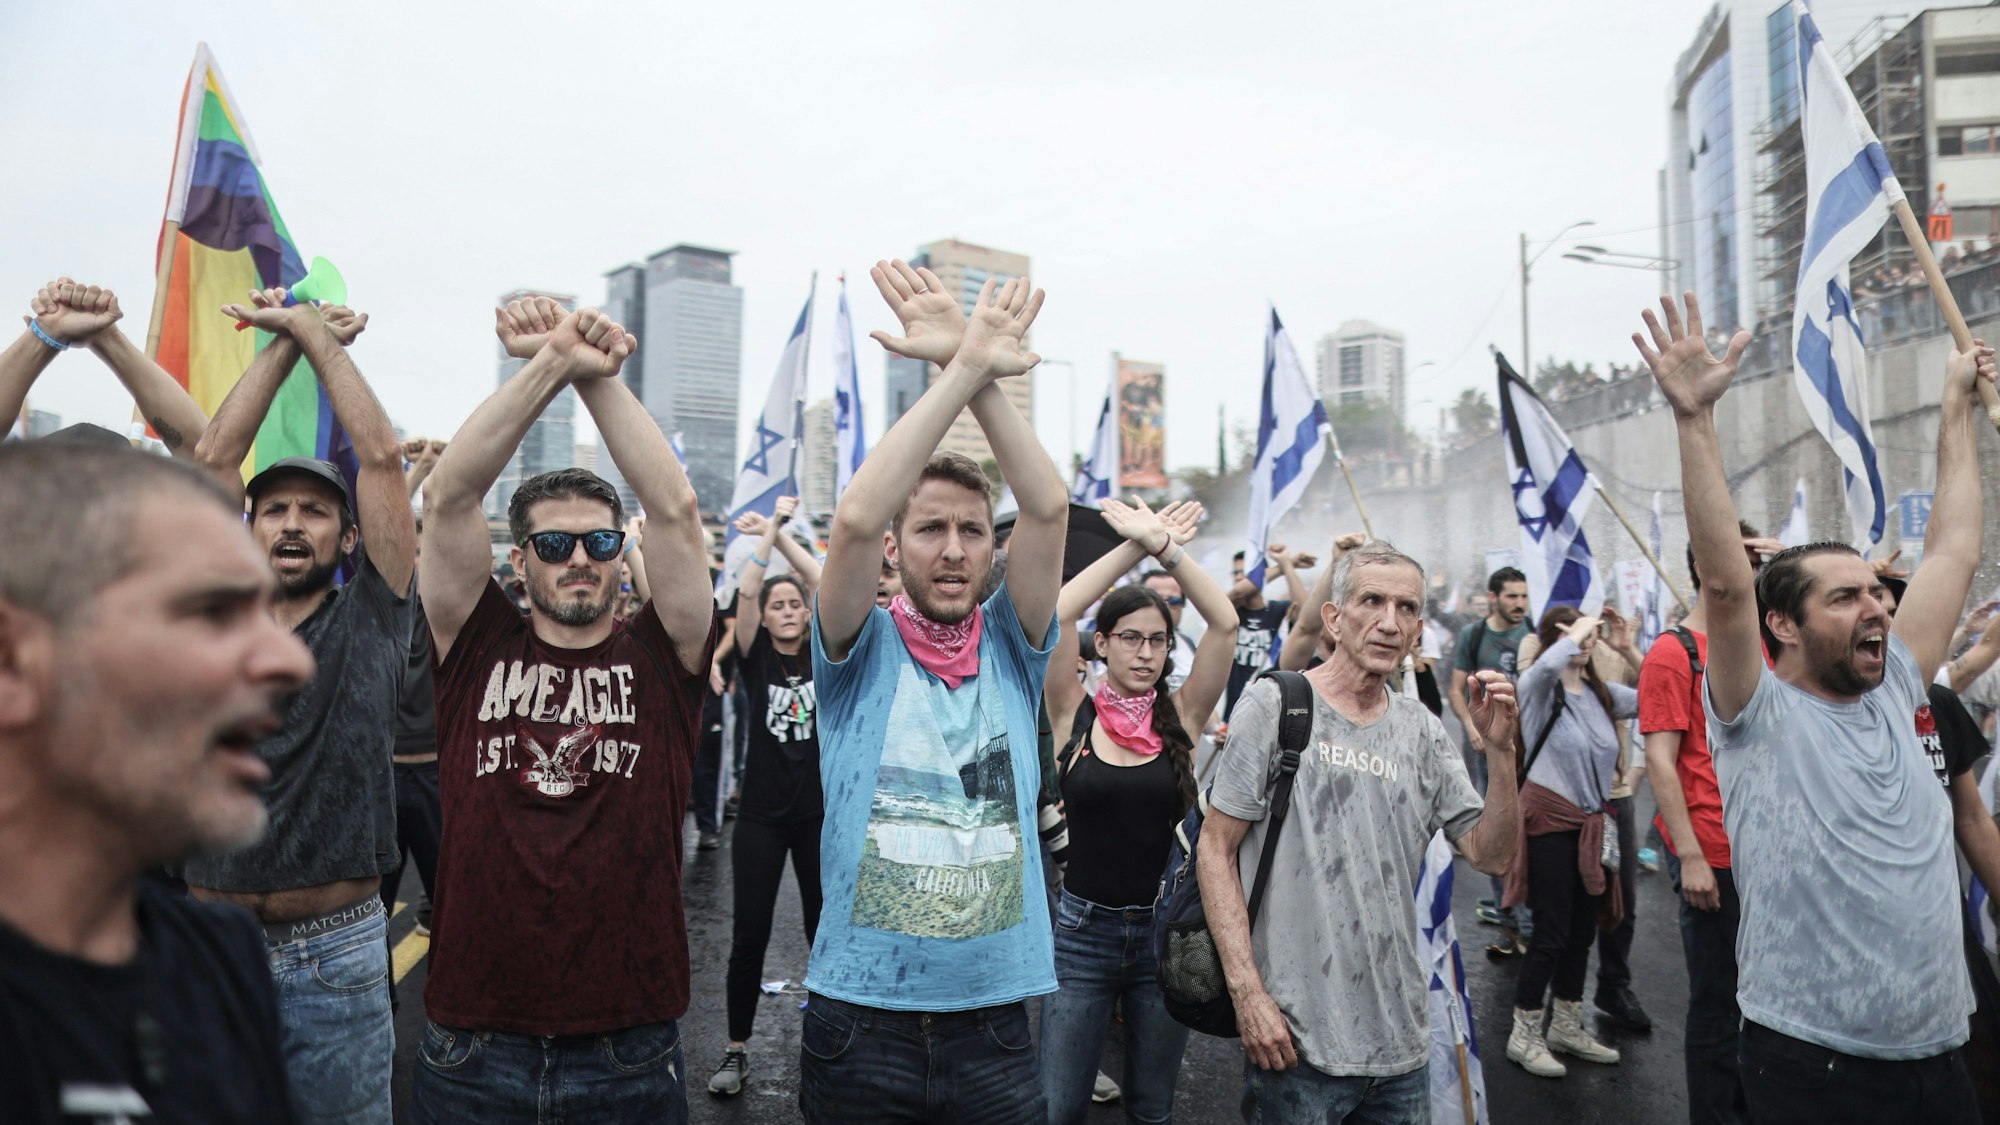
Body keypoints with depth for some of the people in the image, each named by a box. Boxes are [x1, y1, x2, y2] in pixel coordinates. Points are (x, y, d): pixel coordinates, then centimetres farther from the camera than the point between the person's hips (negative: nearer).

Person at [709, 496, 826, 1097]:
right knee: (749, 935, 4)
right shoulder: (755, 659, -1)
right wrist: (770, 527, -11)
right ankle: (736, 1050, 18)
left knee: (824, 927, 12)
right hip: (762, 815, -1)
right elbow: (746, 591, -16)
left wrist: (781, 532, -8)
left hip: (817, 812, 1)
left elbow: (827, 585, -11)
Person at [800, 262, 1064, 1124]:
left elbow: (1048, 508, -11)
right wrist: (963, 366, -21)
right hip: (861, 1016, -2)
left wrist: (980, 373, -17)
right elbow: (855, 517, -21)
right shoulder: (863, 651, -4)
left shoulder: (1010, 649, 3)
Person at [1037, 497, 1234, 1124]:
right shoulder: (1075, 714, -5)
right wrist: (1133, 547, -19)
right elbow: (1052, 617, -20)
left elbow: (1224, 625, -14)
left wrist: (1164, 548, -19)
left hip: (1162, 930, 1)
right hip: (1083, 929, -1)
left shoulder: (1181, 716, -2)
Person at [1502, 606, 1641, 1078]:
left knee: (1583, 931, 15)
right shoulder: (1538, 687, -11)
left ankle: (1566, 1026, 32)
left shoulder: (1602, 693, 7)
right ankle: (1523, 1035, 13)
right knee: (1552, 933, -3)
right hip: (1551, 821, -7)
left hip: (1594, 824, 7)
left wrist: (1628, 650, -3)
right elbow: (1548, 665, -34)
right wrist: (1578, 631, -17)